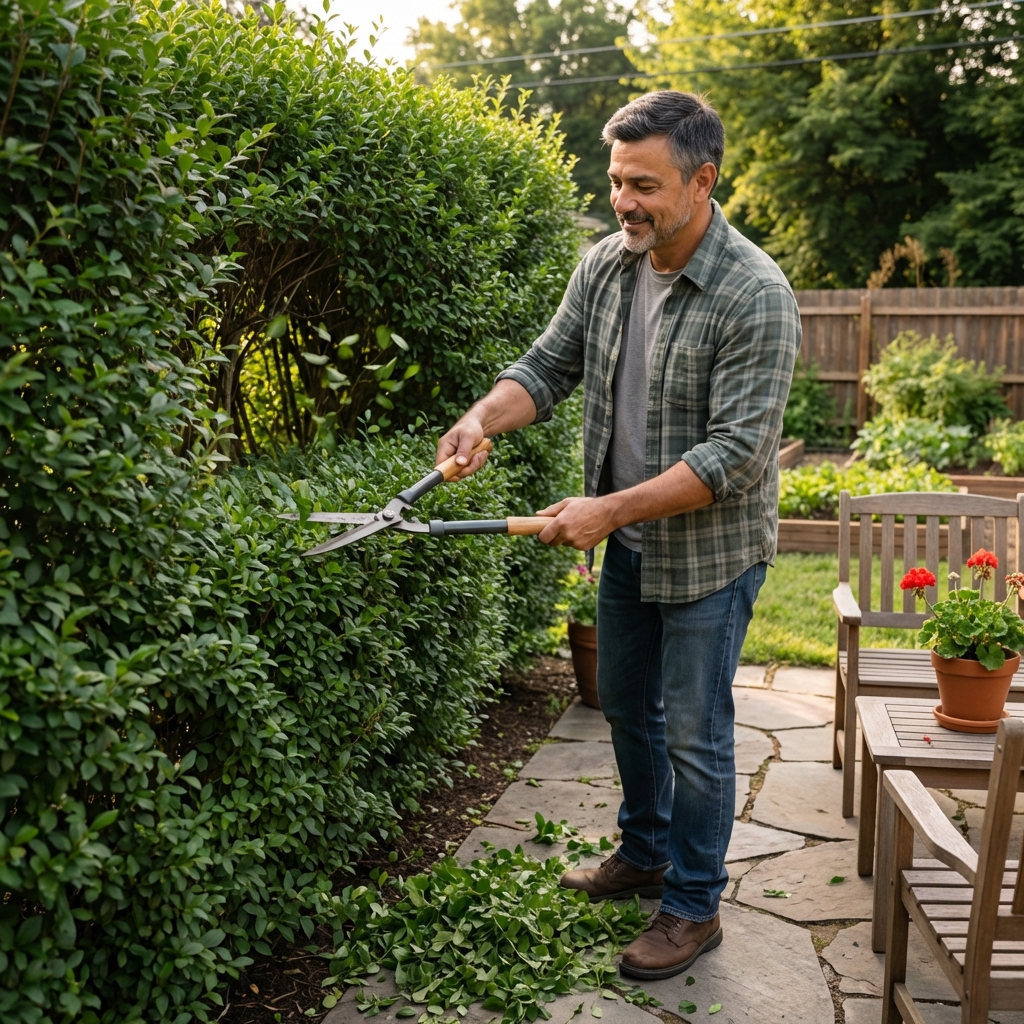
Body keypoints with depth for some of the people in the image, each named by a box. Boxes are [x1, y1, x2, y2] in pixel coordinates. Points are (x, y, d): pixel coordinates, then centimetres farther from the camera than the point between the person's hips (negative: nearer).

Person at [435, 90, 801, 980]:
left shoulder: (756, 298, -24)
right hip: (629, 539, 7)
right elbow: (550, 364, 5)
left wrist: (610, 509, -30)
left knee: (693, 732, 4)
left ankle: (694, 908, 23)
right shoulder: (605, 265, -3)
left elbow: (733, 453, -27)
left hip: (709, 549, -7)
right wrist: (485, 417, -16)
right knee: (627, 705, 20)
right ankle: (644, 854, 42)